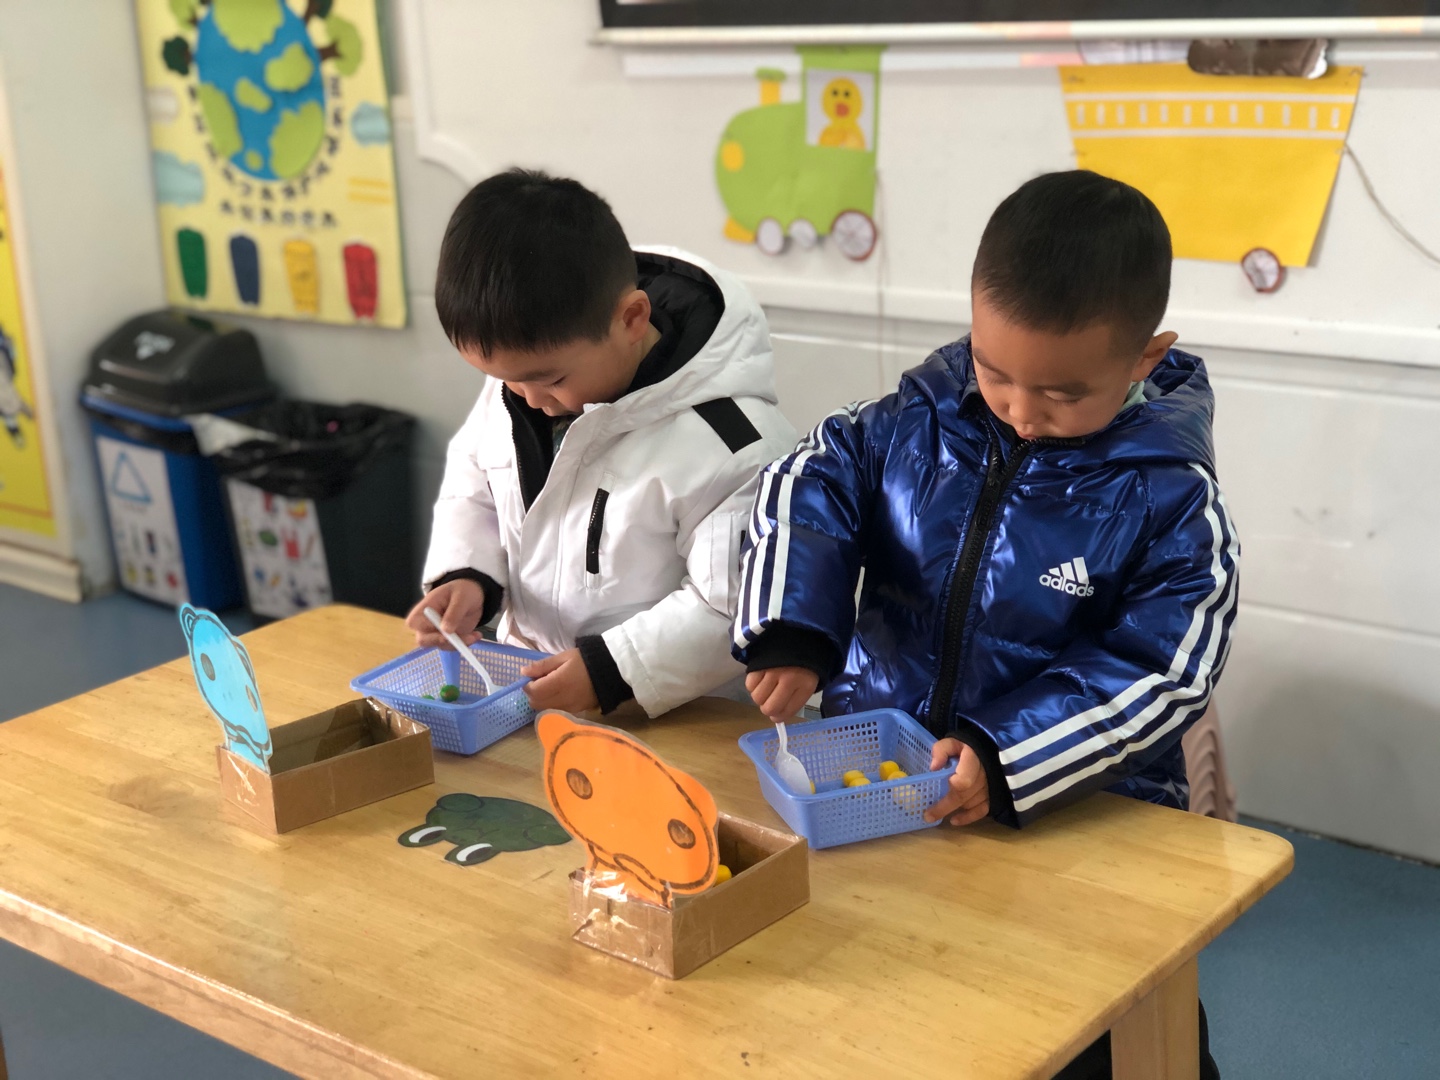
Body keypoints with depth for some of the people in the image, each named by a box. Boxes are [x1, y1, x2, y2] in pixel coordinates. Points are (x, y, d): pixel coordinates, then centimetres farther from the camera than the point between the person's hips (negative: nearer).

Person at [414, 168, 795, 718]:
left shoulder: (730, 443, -21)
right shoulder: (524, 367, 1)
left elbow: (736, 606, -18)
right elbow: (473, 483, 17)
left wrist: (611, 670, -22)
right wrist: (465, 575, -1)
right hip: (526, 692, 4)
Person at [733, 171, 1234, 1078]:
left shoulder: (1167, 499, -11)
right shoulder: (917, 424, -2)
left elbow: (1160, 672, -13)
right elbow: (810, 485, 5)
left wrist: (1009, 759, -24)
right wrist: (790, 632, -12)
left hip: (1082, 808, -3)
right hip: (877, 772, 3)